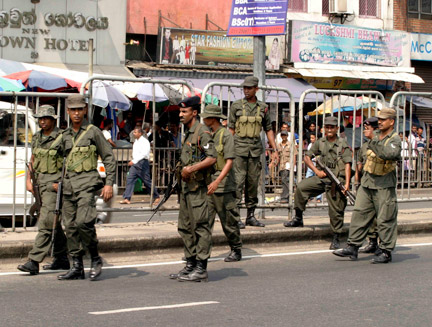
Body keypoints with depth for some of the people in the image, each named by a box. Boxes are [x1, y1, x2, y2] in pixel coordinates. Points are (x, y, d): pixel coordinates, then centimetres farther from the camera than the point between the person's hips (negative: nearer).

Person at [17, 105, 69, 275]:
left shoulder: (61, 138, -9)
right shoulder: (37, 138, 12)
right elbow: (33, 160, 19)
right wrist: (29, 180, 9)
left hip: (55, 183, -8)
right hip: (40, 181, 8)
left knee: (46, 222, -12)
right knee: (53, 223, 13)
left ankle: (34, 262, -17)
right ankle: (62, 259, 23)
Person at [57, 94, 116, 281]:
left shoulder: (93, 132, 0)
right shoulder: (65, 135, 16)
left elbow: (109, 158, -1)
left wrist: (109, 183, -8)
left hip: (87, 183, -6)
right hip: (68, 185, 6)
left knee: (83, 222, -21)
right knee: (70, 226, 3)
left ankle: (95, 259, -3)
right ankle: (77, 267, 9)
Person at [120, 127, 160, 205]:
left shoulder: (144, 142, -11)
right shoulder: (135, 141, 15)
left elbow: (144, 154, -22)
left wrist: (134, 161, -26)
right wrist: (133, 161, 14)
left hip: (142, 163, -8)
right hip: (135, 163, 8)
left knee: (147, 181, -1)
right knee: (129, 179, -6)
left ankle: (156, 197, 14)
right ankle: (126, 199, -9)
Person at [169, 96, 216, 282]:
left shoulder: (202, 132, -11)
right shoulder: (187, 133, 18)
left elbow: (212, 158, -20)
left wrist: (191, 169, -24)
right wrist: (182, 171, 14)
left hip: (197, 187, -10)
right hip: (186, 186, 10)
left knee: (200, 227, -7)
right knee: (185, 227, 12)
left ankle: (201, 269, -6)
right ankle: (190, 265, 19)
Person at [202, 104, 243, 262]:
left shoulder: (226, 135, -8)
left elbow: (229, 161, -15)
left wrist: (217, 181, -24)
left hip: (223, 185, -7)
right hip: (207, 185, 7)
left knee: (229, 220, 1)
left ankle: (236, 250, 13)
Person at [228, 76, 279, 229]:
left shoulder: (263, 108, 9)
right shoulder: (236, 106, 1)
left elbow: (268, 130, 14)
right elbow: (231, 129, 2)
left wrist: (274, 150, 8)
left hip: (256, 149, 3)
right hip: (239, 147, -3)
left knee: (253, 182, 7)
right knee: (238, 181, -9)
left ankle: (251, 216, 15)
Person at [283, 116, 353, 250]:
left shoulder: (343, 144, -3)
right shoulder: (320, 143, 9)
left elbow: (347, 164, -10)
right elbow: (307, 157, 14)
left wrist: (347, 183, -20)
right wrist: (317, 171, 0)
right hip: (323, 177, 4)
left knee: (336, 210, -3)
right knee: (301, 187, -11)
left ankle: (336, 239, 8)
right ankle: (298, 219, 3)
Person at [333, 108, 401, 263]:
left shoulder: (394, 139, -9)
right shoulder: (376, 137, 13)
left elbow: (390, 154, -29)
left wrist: (376, 146, -29)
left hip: (384, 186, -7)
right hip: (367, 183, 7)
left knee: (385, 219, -1)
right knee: (360, 214, 6)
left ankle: (385, 252, 7)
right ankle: (352, 247, 11)